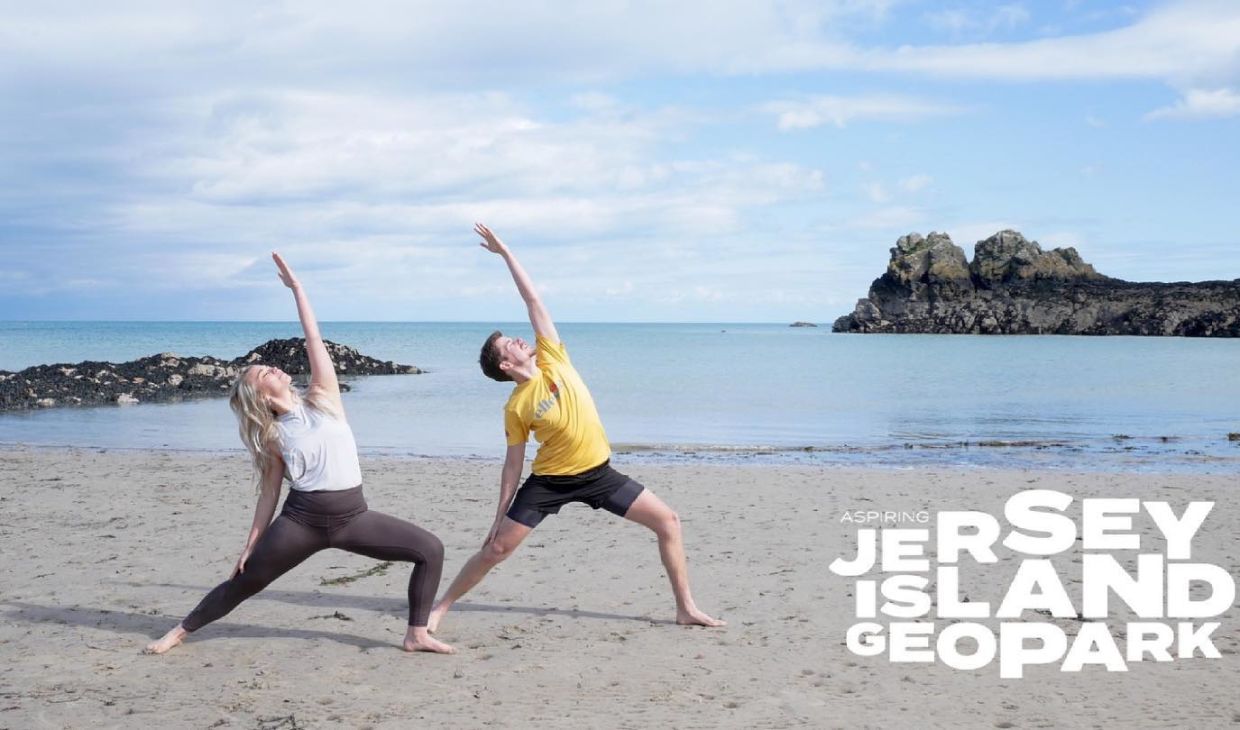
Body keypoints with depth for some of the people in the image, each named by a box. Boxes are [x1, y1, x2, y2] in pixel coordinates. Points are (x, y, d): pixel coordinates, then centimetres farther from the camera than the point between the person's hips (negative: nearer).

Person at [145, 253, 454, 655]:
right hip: (301, 520, -2)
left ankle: (417, 634, 0)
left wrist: (296, 287, 0)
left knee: (431, 549, -9)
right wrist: (251, 545, 5)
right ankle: (180, 631, 27)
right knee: (243, 582, 5)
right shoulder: (271, 437, 4)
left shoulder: (322, 400, 5)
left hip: (353, 516, 2)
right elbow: (269, 494, 8)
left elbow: (314, 341, 1)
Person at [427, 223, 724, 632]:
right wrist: (499, 517, -3)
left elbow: (533, 301, -5)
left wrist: (505, 253, -2)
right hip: (550, 480, -3)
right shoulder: (516, 408, -10)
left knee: (667, 521, -3)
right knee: (497, 548, -4)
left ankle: (686, 608, 5)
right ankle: (441, 608, 14)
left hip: (597, 472, 3)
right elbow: (513, 465, -3)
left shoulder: (552, 359, -4)